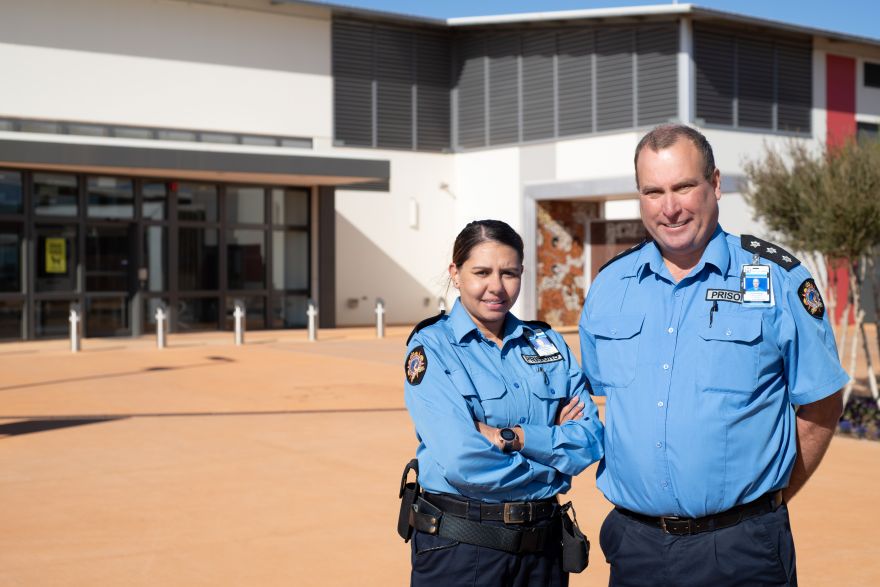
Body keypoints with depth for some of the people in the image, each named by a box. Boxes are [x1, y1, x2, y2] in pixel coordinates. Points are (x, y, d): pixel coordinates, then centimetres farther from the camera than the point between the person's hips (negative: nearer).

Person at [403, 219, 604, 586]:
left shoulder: (549, 344, 6)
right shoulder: (430, 347, -8)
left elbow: (591, 440, -5)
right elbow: (461, 460, -20)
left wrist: (510, 437, -17)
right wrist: (553, 455, -8)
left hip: (543, 543, 4)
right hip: (458, 544, -4)